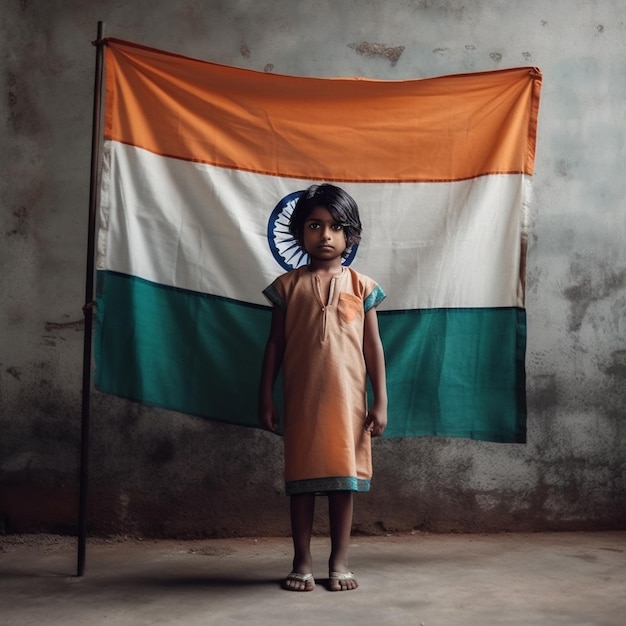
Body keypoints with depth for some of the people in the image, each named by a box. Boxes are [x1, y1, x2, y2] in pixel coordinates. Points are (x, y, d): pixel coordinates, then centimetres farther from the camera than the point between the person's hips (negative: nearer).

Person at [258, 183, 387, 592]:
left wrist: (380, 402, -1)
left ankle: (340, 562, 16)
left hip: (347, 398, 0)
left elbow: (373, 346, 4)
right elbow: (275, 344, 5)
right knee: (302, 477, 6)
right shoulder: (288, 285, 4)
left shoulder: (361, 287, 4)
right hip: (301, 399, 0)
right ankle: (302, 562, 16)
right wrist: (266, 398, 2)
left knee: (344, 476, 5)